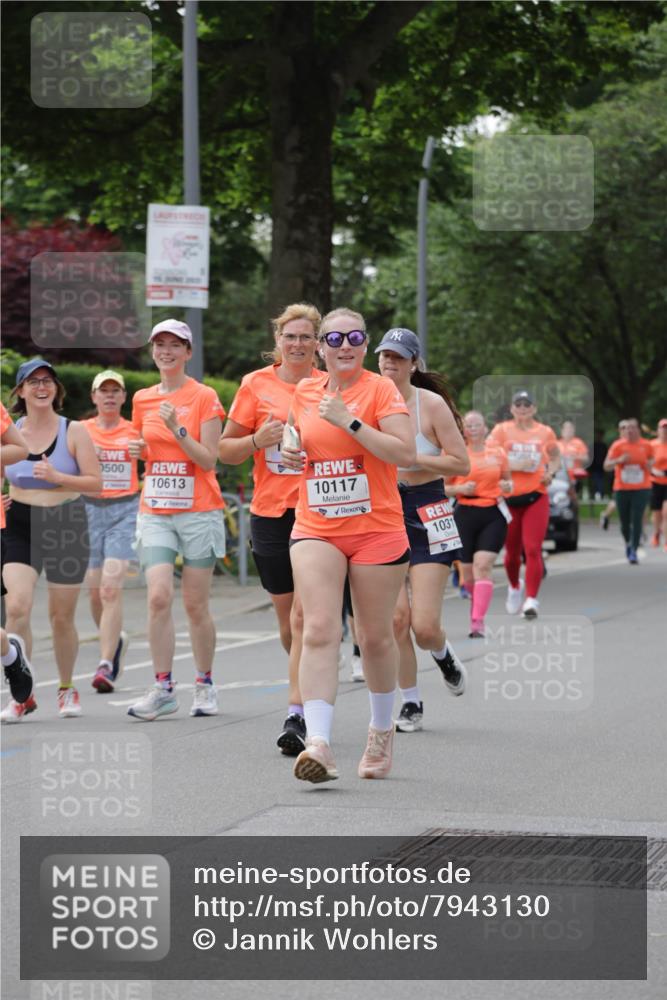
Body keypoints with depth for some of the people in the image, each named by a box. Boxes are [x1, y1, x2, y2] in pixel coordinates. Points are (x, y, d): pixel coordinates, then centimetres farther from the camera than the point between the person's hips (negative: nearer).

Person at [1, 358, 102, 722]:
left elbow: (96, 482, -7)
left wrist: (57, 477, -21)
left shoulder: (74, 432, -3)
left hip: (67, 527, -1)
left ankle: (67, 688, 28)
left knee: (62, 616, 6)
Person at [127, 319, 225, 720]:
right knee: (159, 597, -11)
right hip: (155, 513, 3)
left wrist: (177, 428, -19)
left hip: (198, 511, -3)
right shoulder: (143, 399, 10)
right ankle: (163, 688, -8)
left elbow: (209, 460, -8)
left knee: (196, 604, 1)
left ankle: (205, 684, 15)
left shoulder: (205, 397, -3)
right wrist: (136, 450, 1)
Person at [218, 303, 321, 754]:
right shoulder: (256, 384, 5)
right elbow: (225, 450, 8)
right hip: (271, 513, 2)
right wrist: (258, 440, -11)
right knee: (287, 618, 10)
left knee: (305, 616, -13)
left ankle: (298, 716, -14)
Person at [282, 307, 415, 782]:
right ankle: (319, 743, -22)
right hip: (315, 531, 3)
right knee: (319, 630, -14)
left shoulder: (381, 389, -5)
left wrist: (349, 421, -19)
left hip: (377, 530, -3)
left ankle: (383, 730, 30)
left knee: (375, 636, 8)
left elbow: (406, 452, -16)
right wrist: (292, 453, 5)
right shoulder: (304, 392, 9)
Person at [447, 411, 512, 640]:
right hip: (465, 515, 1)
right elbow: (443, 487, 6)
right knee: (467, 569, 7)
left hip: (493, 514, -1)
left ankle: (477, 621, -16)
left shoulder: (498, 454, 6)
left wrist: (507, 486, -4)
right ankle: (477, 600, 39)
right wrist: (460, 489, -14)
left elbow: (507, 480, 20)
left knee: (483, 565, -14)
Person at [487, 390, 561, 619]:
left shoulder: (545, 432, 7)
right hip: (508, 497, 0)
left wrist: (550, 472, 1)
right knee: (512, 551, 11)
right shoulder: (501, 430, 1)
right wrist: (515, 466, -17)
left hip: (536, 497, 0)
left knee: (533, 549, -12)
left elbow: (555, 458, 22)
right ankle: (515, 587, 39)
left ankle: (531, 599, -11)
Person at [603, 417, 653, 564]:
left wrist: (649, 465, -3)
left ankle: (634, 551, -11)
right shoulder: (618, 445, -1)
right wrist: (619, 460, -21)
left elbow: (651, 460, 21)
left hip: (641, 489, -1)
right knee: (624, 522, 8)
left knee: (637, 520, -12)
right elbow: (607, 466, -3)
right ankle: (628, 543, 38)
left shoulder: (646, 445, 2)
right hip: (622, 489, 1)